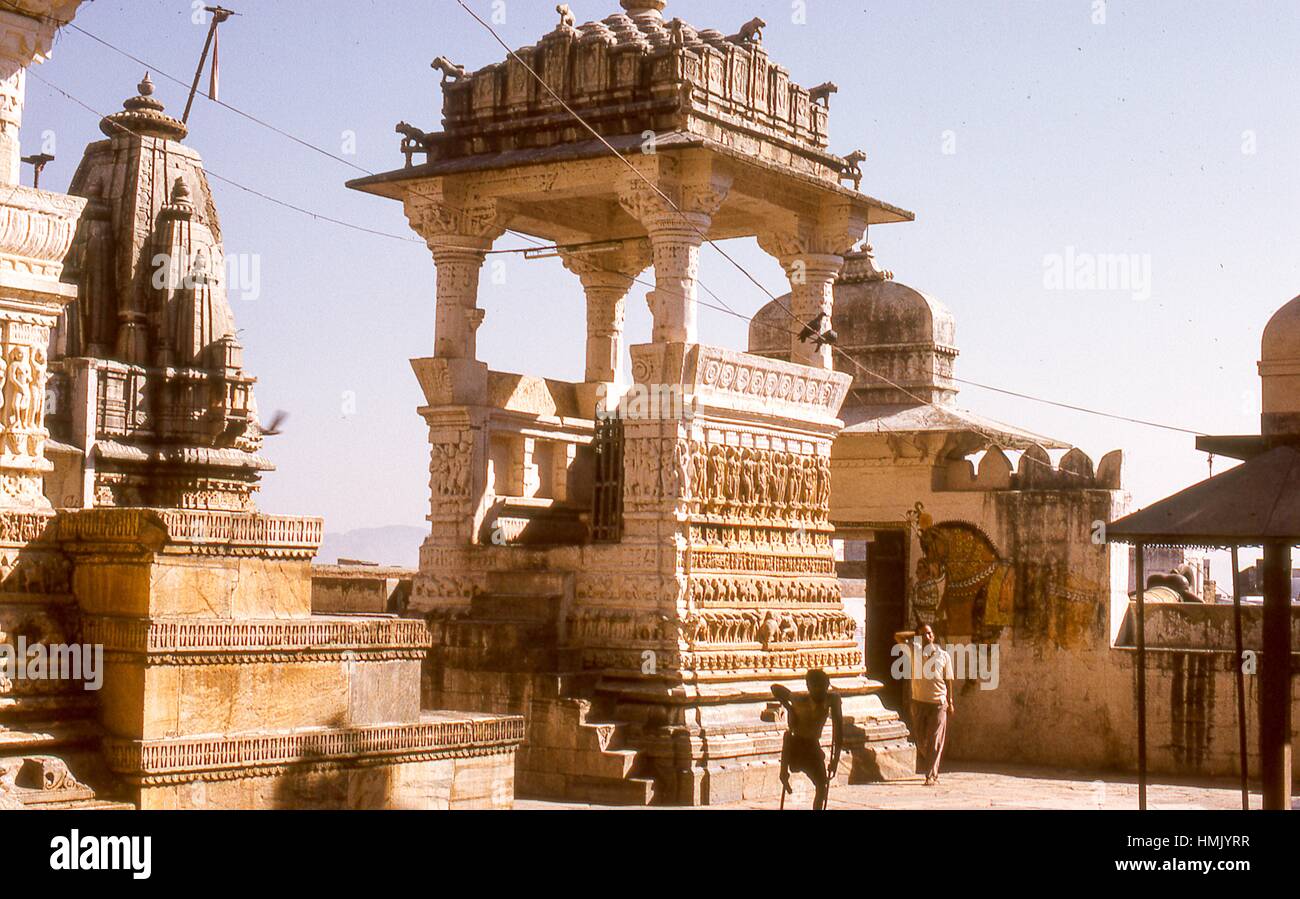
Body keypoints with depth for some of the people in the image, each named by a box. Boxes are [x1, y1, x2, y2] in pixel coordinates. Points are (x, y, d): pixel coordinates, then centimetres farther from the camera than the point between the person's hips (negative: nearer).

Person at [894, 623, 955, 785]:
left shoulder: (943, 655, 2)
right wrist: (916, 634, 6)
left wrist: (950, 702, 4)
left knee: (935, 741, -7)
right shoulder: (914, 651, 4)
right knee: (921, 741, 6)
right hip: (918, 703, 2)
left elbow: (948, 680, 6)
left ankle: (931, 775, -7)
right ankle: (932, 772, 22)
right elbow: (898, 636, 2)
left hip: (938, 703, -2)